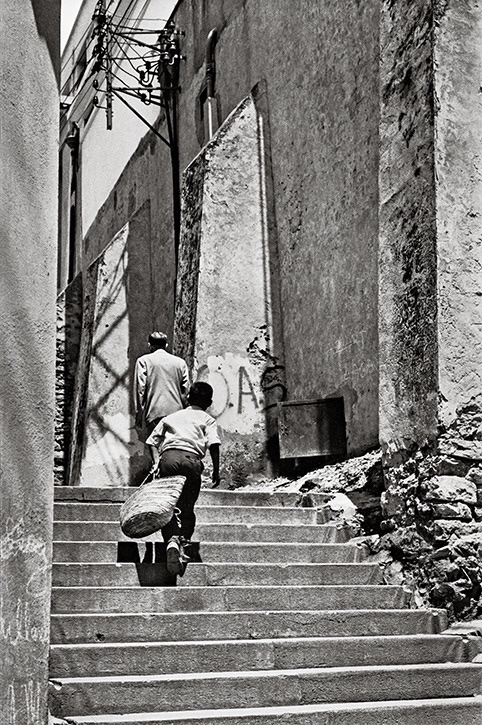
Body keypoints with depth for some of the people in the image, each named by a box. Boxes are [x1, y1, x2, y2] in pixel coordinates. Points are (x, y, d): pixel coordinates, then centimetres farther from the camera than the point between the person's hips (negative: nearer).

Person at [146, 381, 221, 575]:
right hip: (192, 459, -1)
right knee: (187, 507, 7)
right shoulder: (207, 420, 21)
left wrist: (156, 461, 22)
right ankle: (183, 541, -14)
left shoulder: (170, 417, 31)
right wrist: (216, 470, 5)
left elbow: (153, 441, 22)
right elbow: (213, 445, 4)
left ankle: (171, 540, -25)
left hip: (168, 456, 2)